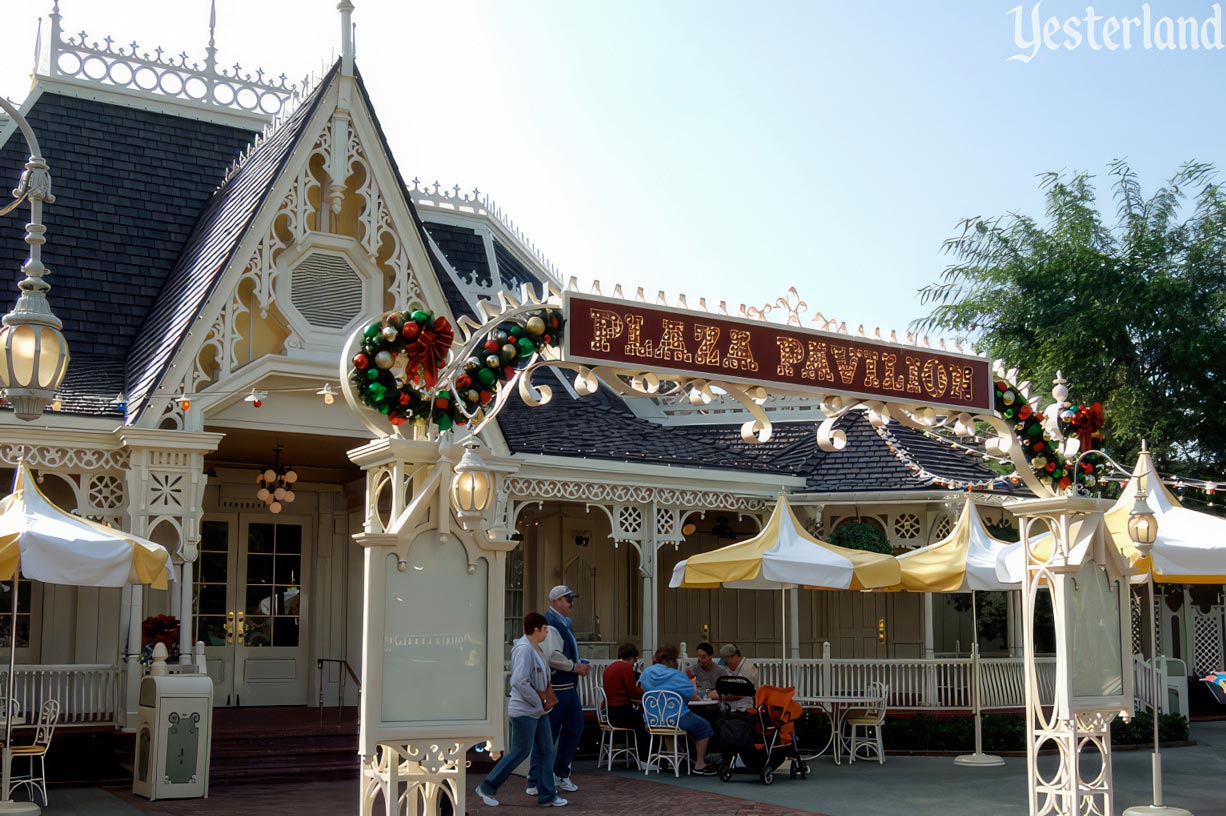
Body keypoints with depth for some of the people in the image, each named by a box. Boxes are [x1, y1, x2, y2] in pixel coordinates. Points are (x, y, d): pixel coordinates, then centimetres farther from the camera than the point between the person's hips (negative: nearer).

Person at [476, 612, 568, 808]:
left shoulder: (535, 648, 11)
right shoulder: (523, 649, -21)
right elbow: (519, 682, -28)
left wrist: (543, 699, 8)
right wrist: (538, 700, -19)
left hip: (538, 710, 10)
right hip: (524, 711, -10)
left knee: (545, 751, 9)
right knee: (520, 752, -2)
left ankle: (547, 796, 16)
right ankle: (487, 788, 11)